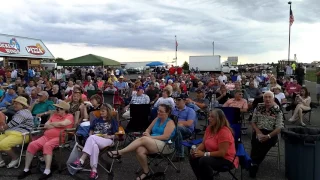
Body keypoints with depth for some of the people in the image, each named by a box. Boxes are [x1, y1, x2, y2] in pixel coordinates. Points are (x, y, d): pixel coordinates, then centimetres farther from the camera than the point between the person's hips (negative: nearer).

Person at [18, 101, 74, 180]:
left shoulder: (69, 116, 3)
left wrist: (51, 124, 1)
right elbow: (46, 125, 15)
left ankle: (47, 171, -33)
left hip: (59, 138, -6)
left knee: (47, 145, -34)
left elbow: (63, 123, -17)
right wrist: (57, 125, -1)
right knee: (32, 145, -15)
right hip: (46, 136, 6)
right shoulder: (54, 115, 22)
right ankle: (26, 169, -5)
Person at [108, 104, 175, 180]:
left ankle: (120, 153, -24)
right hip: (153, 143, 6)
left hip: (166, 146, -6)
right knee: (140, 150, -28)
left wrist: (150, 137, -16)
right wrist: (147, 134, -6)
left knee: (143, 139, -29)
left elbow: (165, 137, -15)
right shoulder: (157, 119, 16)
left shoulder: (170, 122, -4)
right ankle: (146, 172, -9)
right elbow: (148, 129, 18)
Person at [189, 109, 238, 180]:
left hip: (226, 160, -8)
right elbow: (203, 144, 6)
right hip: (213, 156, 8)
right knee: (193, 157, -7)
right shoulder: (209, 128, 0)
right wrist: (196, 150, -15)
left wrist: (204, 154, -27)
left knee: (204, 161, -31)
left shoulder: (224, 132, -25)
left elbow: (222, 153, -26)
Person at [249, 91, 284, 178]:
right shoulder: (258, 108, 7)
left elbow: (279, 128, -6)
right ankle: (254, 163, -23)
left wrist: (268, 136, -20)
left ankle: (254, 163, -18)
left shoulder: (277, 110, -2)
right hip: (258, 131, 2)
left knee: (265, 142, -31)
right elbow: (253, 122, 9)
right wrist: (258, 132, -9)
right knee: (255, 141, -30)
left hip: (271, 133, -2)